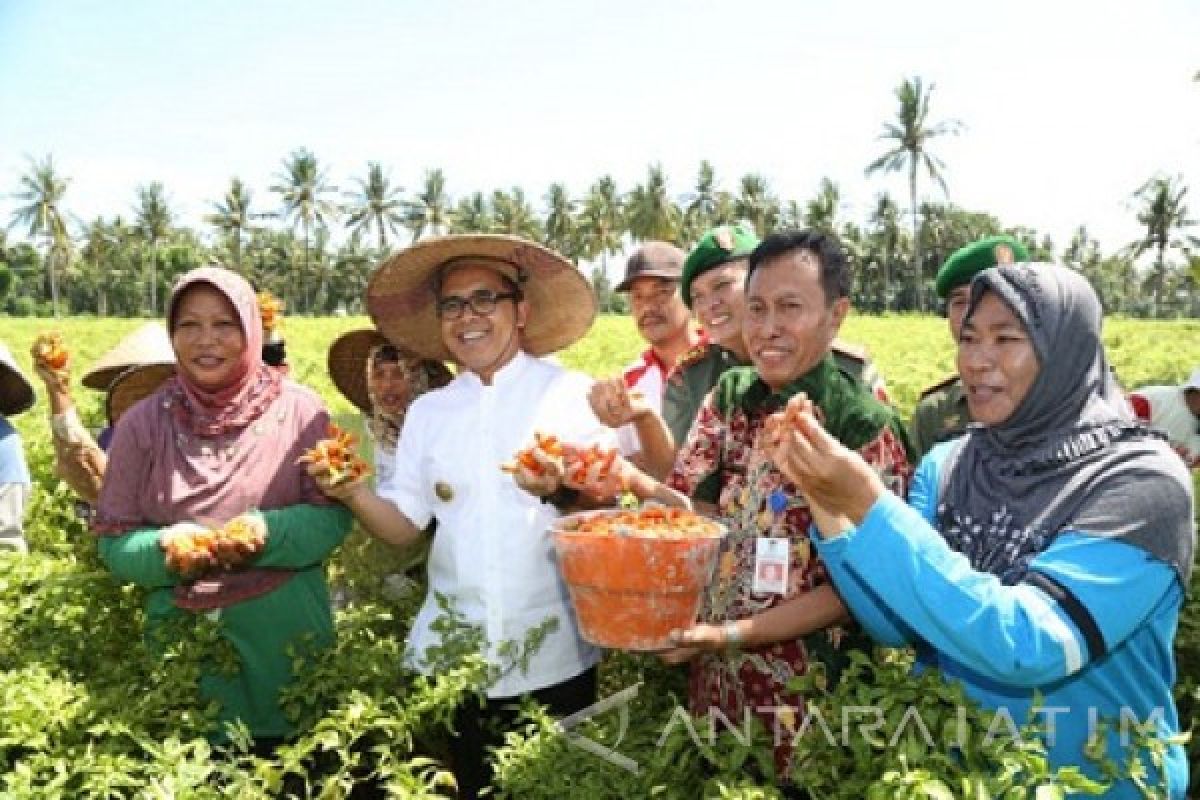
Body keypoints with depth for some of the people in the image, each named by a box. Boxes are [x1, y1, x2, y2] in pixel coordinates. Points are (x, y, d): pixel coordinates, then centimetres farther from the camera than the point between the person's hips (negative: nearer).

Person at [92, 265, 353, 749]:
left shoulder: (299, 410, -5)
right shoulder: (143, 423, 0)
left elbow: (334, 515, -5)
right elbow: (113, 542, 2)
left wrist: (269, 532, -24)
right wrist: (165, 547, -19)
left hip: (288, 640, -1)